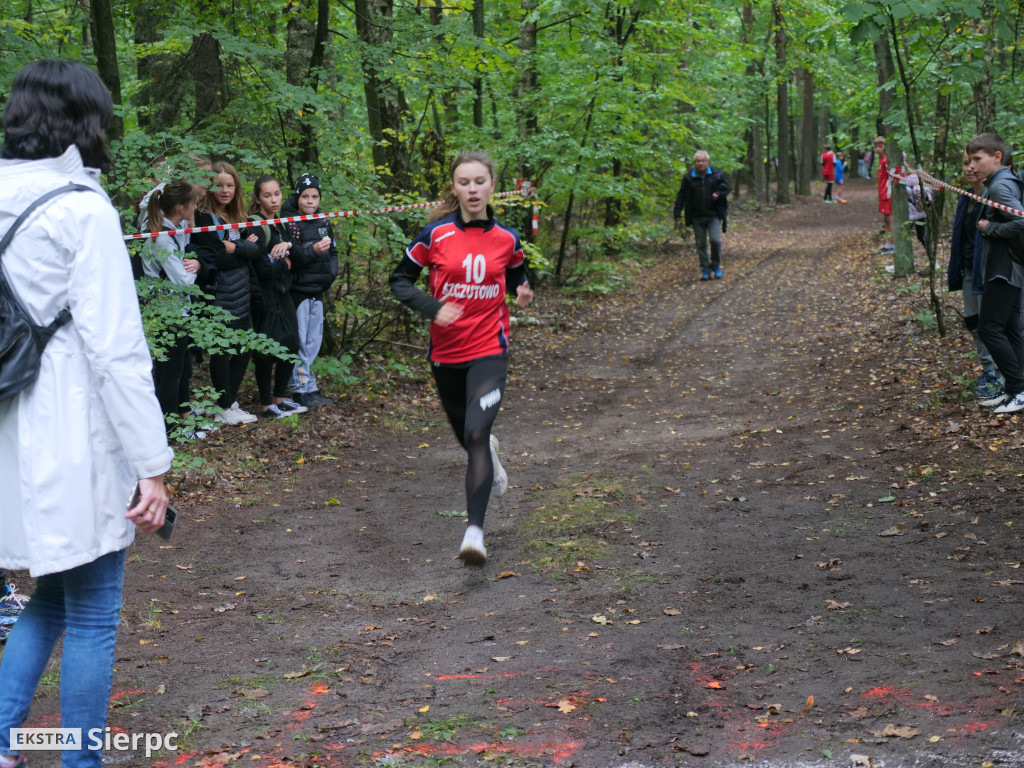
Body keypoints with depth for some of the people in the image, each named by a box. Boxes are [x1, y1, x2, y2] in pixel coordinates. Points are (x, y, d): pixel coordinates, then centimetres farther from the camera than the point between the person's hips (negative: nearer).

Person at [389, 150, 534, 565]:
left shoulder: (507, 238, -2)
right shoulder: (435, 234, -7)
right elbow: (400, 280, -1)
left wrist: (522, 294, -6)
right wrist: (432, 308, -18)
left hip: (489, 350, -1)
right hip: (445, 353, 1)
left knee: (477, 433, -20)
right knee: (467, 437, 19)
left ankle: (475, 530, -18)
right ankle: (490, 454, 58)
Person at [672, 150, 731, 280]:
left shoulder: (717, 175, 0)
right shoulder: (689, 178, 3)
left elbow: (727, 188, 8)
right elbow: (681, 196, 6)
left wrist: (719, 194, -13)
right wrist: (676, 213, 0)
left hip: (714, 216, -2)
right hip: (697, 217, 2)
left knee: (715, 240, -14)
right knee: (701, 244, 4)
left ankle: (716, 265, 7)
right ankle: (705, 270, 13)